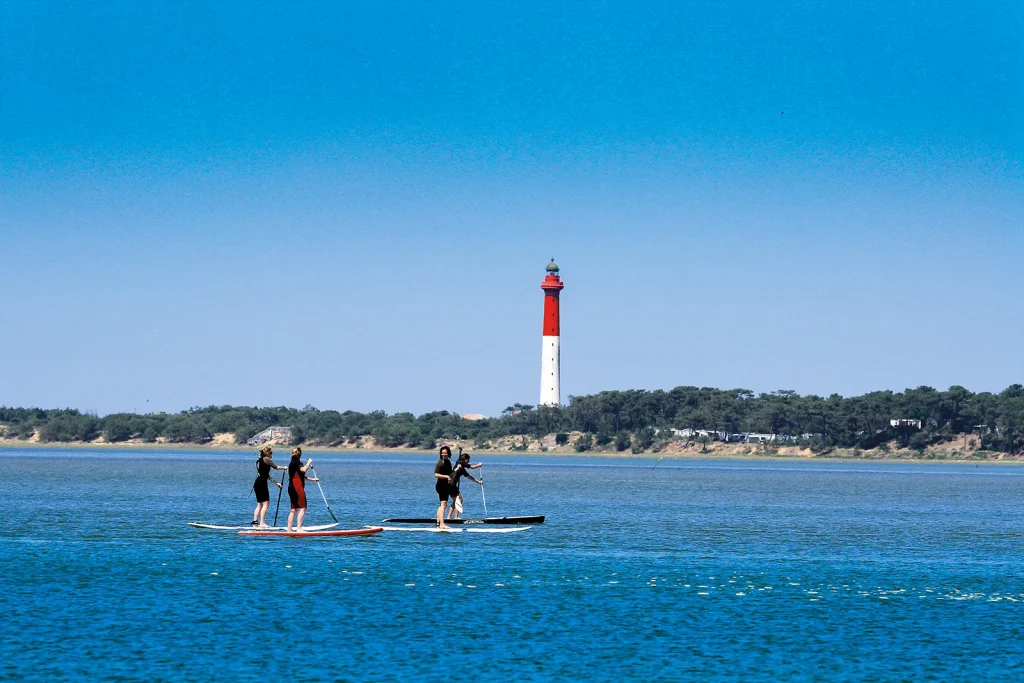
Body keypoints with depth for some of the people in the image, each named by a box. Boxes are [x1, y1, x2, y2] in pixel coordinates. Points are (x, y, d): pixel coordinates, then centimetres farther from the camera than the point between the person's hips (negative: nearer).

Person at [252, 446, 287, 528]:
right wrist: (284, 468, 24)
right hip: (262, 484, -9)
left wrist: (276, 483, 23)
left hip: (257, 483, 9)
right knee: (266, 503, -10)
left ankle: (255, 522, 8)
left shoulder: (259, 460, 19)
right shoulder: (266, 459, -7)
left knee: (260, 504, 13)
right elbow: (276, 467, 3)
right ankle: (262, 523, -16)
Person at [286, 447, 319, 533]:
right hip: (298, 488, -10)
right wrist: (309, 463, -11)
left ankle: (289, 528, 7)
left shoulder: (292, 463, 20)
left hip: (291, 488, 10)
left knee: (293, 509, 10)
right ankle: (299, 528, -17)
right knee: (302, 508, -10)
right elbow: (303, 469, -27)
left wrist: (312, 479, 30)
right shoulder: (297, 462, -8)